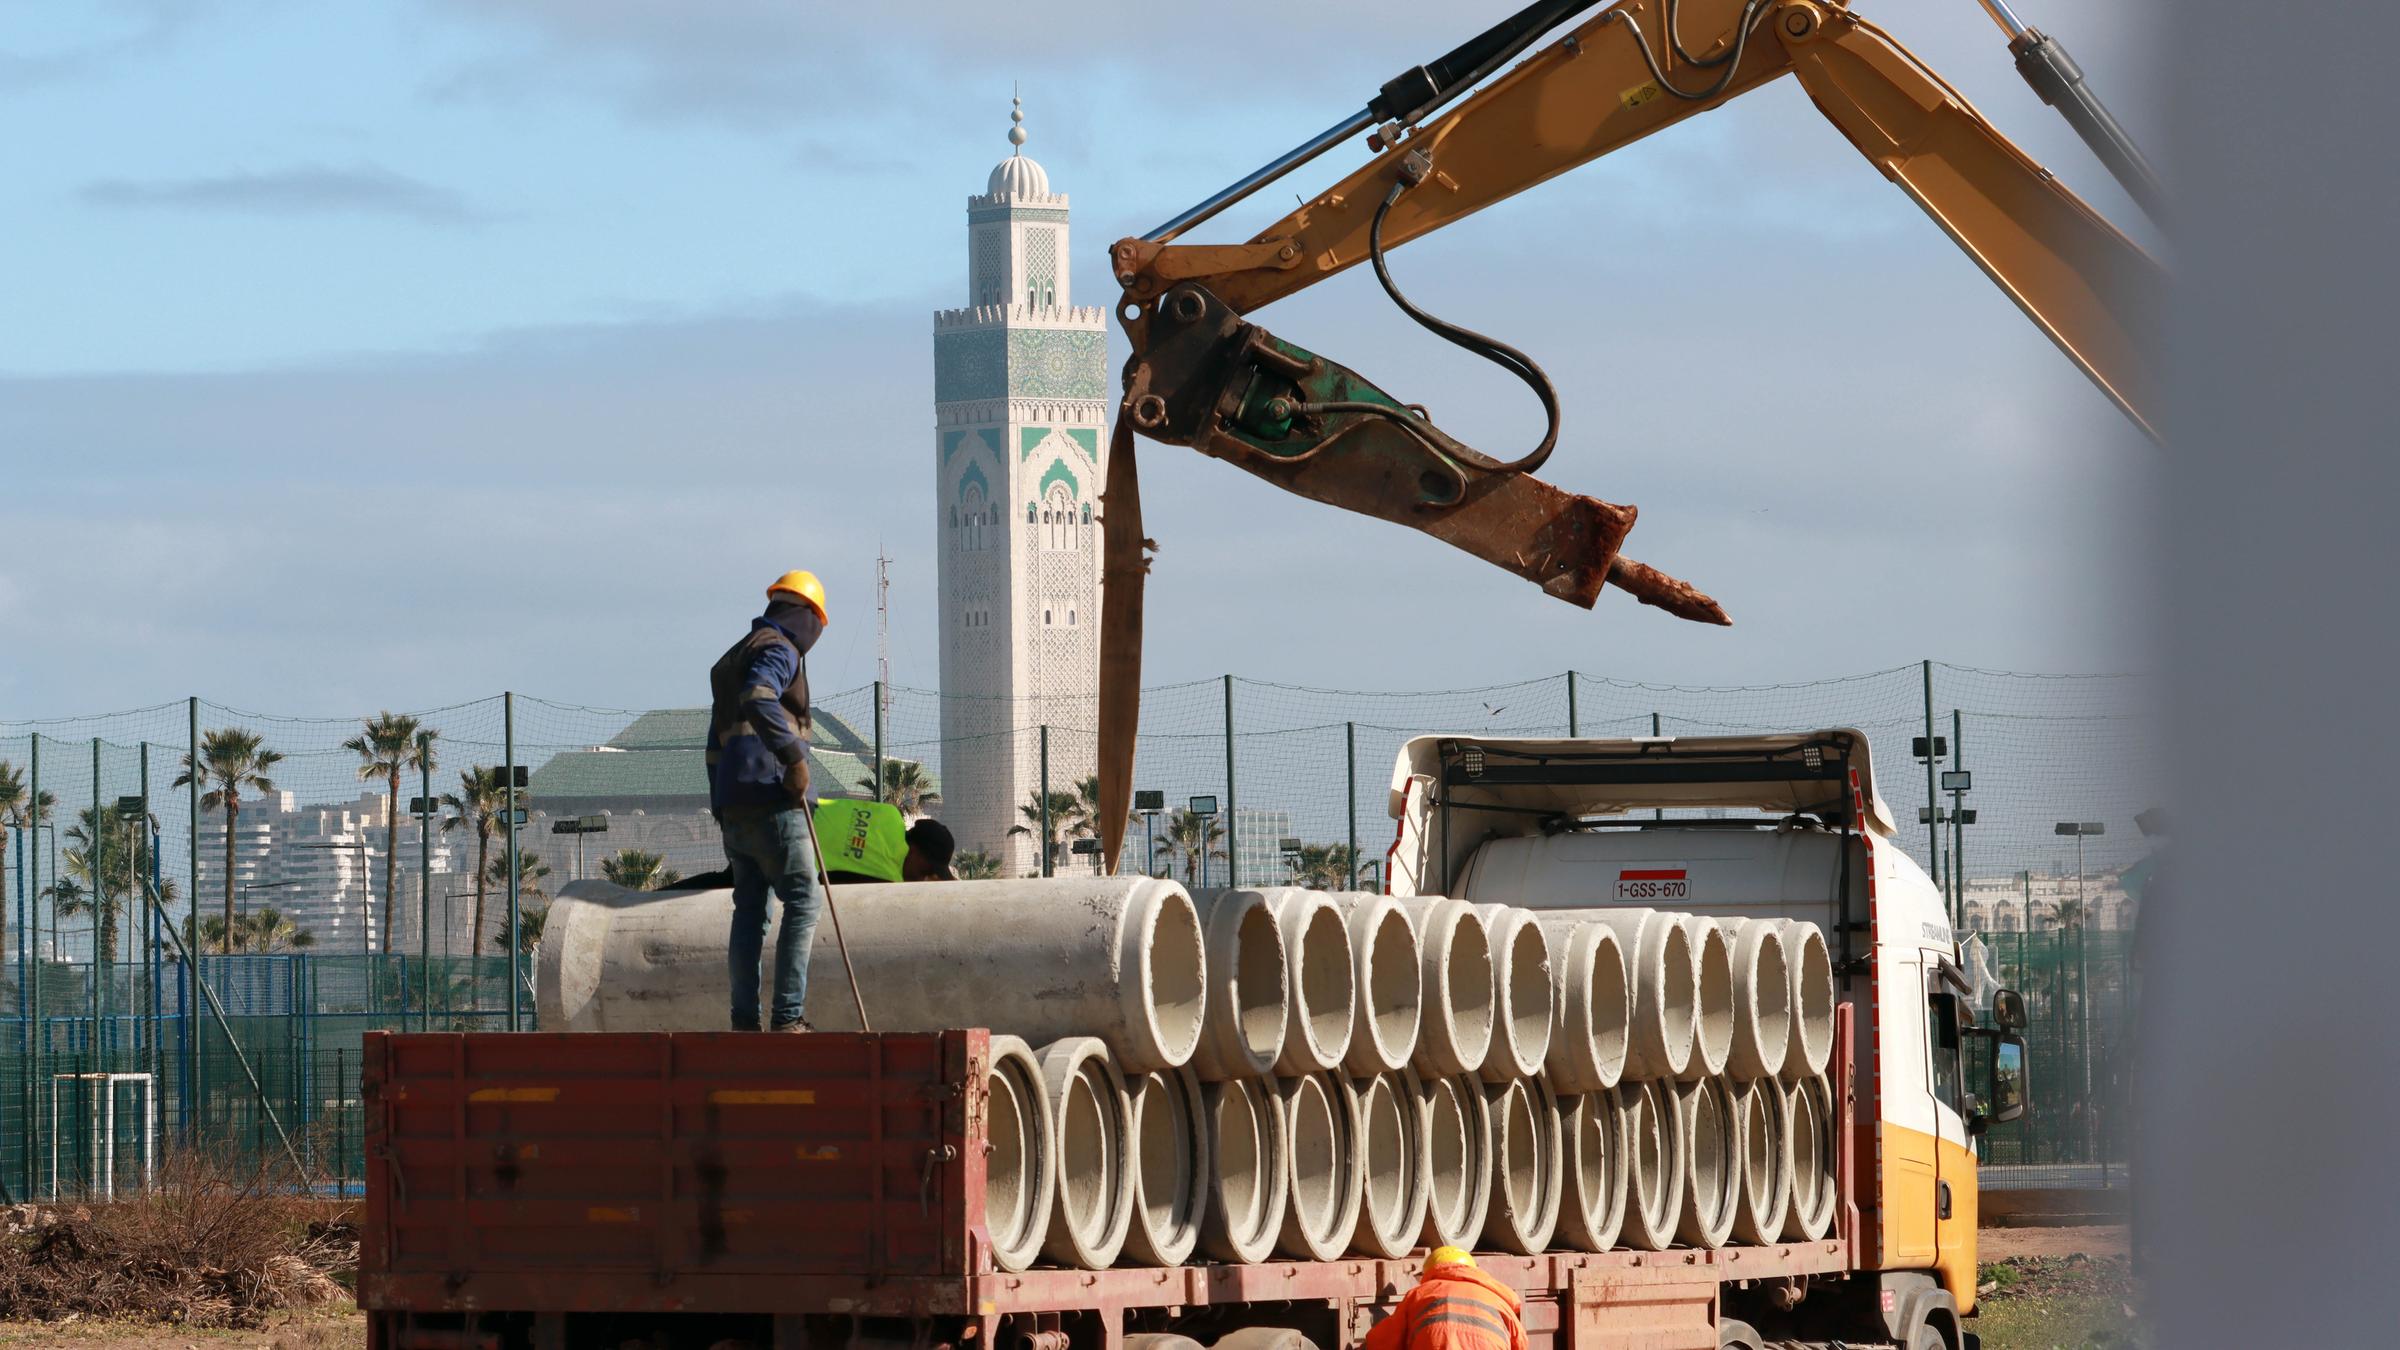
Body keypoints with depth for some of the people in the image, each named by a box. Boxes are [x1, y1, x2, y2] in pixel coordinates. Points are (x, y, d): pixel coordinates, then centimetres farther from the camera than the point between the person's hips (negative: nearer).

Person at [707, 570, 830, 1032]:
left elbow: (715, 746, 26)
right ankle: (788, 1016, -16)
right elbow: (757, 699, -26)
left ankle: (744, 1020, 4)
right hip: (772, 800, -9)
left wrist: (722, 815, 27)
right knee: (803, 901, -8)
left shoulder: (731, 658, 26)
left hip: (733, 803, 9)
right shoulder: (780, 650, -4)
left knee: (749, 909, 8)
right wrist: (793, 756, -24)